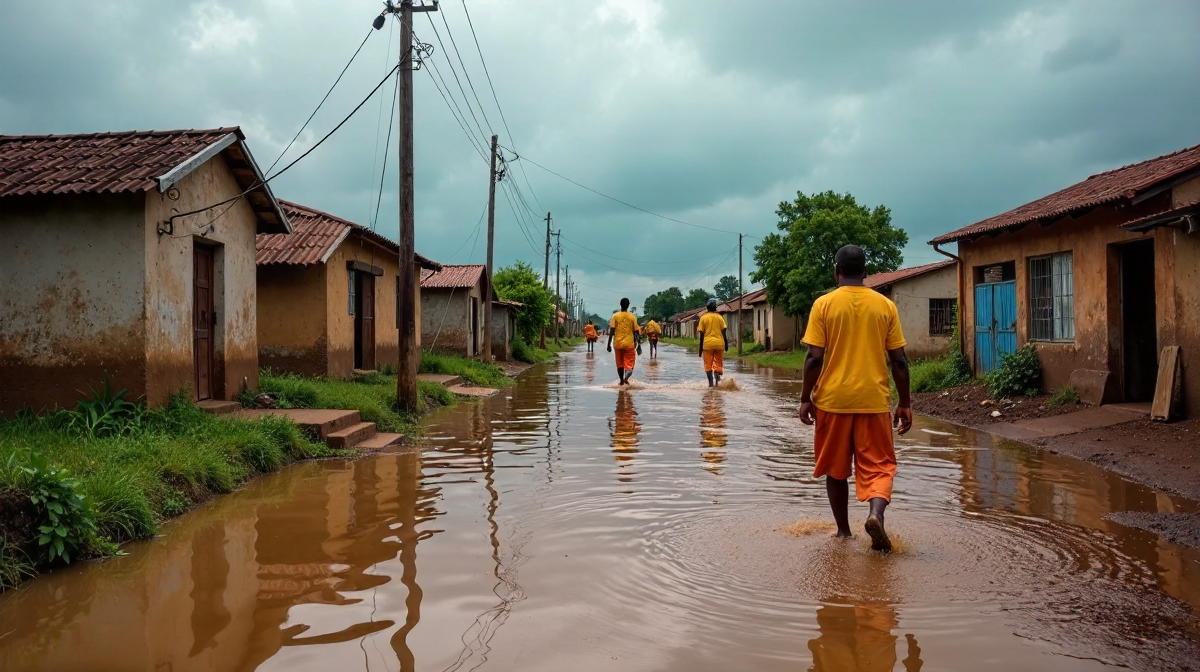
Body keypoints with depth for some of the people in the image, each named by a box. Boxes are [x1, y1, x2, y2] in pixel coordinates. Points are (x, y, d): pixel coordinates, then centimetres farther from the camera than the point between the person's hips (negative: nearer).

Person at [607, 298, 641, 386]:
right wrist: (639, 345, 8)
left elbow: (611, 331, -6)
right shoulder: (632, 317, -1)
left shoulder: (615, 316, -2)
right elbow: (637, 332, 0)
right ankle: (626, 377, -25)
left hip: (618, 343, 1)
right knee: (629, 363, 2)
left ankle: (622, 380, 22)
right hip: (629, 344, -1)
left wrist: (609, 344, -1)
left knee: (620, 364, 16)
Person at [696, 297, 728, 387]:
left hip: (708, 343, -1)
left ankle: (711, 382, -7)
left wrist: (700, 348, 7)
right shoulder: (719, 317, 5)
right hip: (719, 343, 1)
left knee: (708, 364, 5)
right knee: (718, 363, 9)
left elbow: (701, 334, 1)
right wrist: (726, 344, 8)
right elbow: (723, 332, 1)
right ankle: (717, 377, -15)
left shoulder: (703, 318, 3)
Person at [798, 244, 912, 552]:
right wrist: (905, 404, 9)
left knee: (835, 468, 14)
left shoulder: (824, 304, -3)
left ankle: (843, 531, 21)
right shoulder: (885, 305, 2)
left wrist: (806, 398, 1)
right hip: (874, 400, 1)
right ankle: (876, 513, -20)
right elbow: (899, 361, 2)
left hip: (833, 399, 0)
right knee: (878, 465, 6)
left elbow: (814, 358, -7)